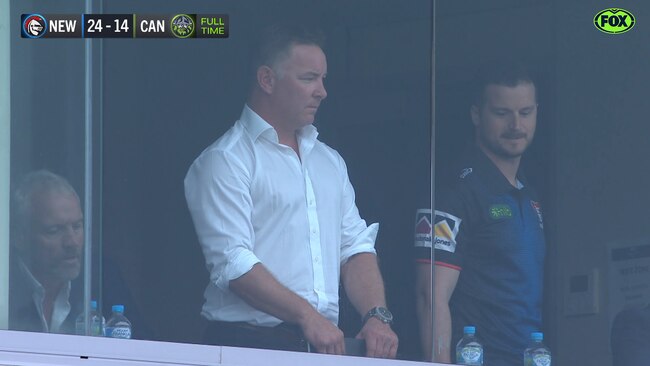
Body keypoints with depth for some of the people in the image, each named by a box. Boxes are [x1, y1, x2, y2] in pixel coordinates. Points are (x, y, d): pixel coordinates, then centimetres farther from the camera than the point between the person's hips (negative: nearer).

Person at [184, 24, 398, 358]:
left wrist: (377, 316, -1)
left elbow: (356, 246, 17)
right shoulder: (224, 161, -3)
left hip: (325, 345, 6)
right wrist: (306, 315, -20)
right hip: (248, 343, -6)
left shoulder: (330, 162, 21)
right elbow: (231, 262, -14)